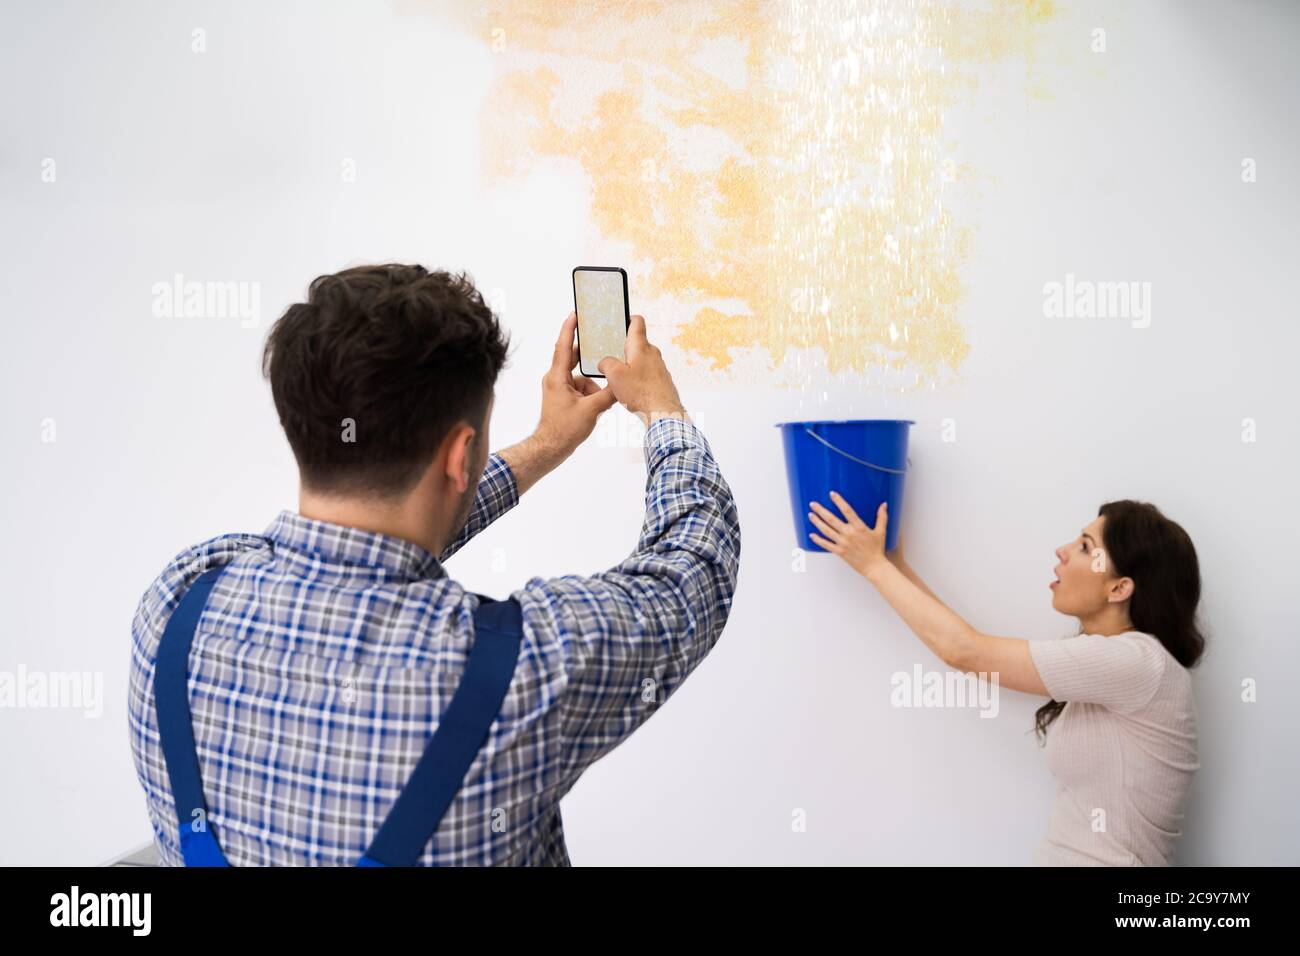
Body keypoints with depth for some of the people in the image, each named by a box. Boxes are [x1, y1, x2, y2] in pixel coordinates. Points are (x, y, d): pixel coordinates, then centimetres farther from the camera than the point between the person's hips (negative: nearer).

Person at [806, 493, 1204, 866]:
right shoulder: (1101, 664, 9)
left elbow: (964, 651, -15)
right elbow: (978, 658, 10)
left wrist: (874, 564, -7)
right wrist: (896, 564, 10)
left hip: (1100, 859, -7)